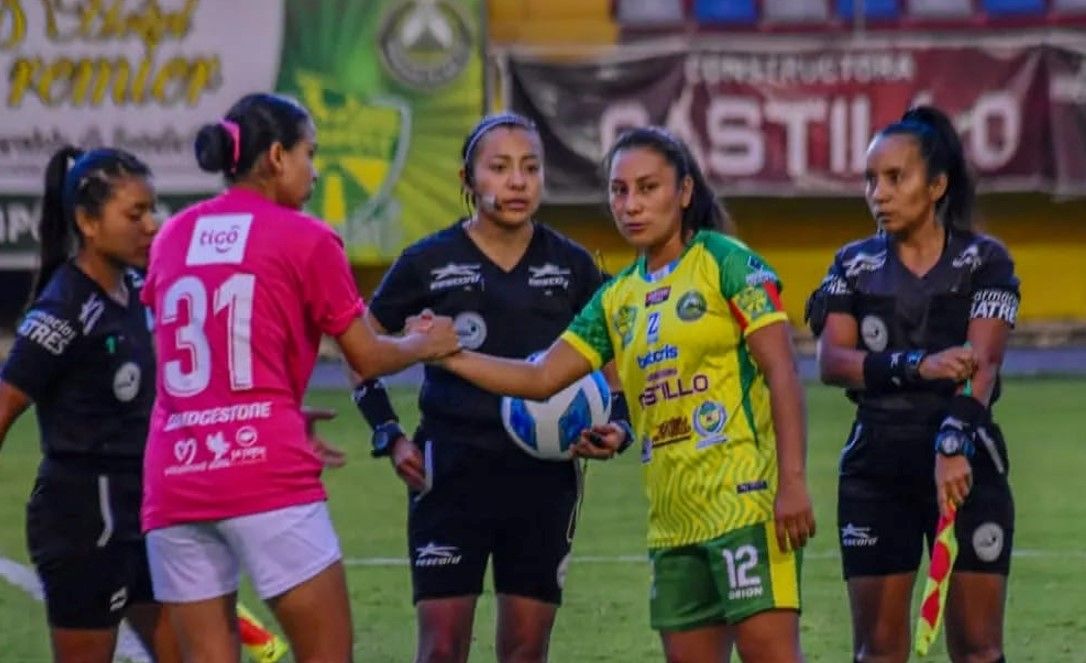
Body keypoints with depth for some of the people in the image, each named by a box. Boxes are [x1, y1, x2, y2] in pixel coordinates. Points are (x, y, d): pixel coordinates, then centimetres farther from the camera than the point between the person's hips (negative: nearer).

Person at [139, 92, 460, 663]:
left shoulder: (172, 237, 15)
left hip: (173, 481, 5)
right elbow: (367, 359, 6)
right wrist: (429, 343, 26)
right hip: (266, 475, -5)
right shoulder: (304, 239, 0)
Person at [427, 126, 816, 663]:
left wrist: (793, 481, -17)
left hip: (745, 498, -7)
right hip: (673, 516, 7)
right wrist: (446, 355, 5)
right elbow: (540, 378, 15)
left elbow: (782, 373, -10)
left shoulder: (726, 263, -4)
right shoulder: (618, 298, 14)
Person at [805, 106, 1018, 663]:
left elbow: (981, 363, -13)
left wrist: (953, 441, -30)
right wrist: (917, 366, -21)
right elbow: (831, 361, -5)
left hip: (966, 465, -2)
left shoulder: (984, 259, 0)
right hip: (876, 466, 2)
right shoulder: (854, 265, 8)